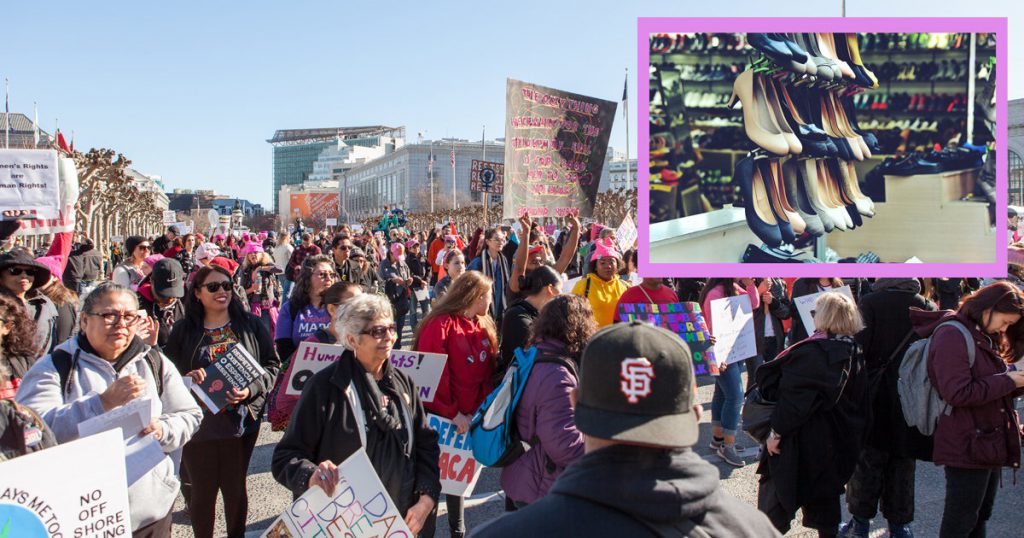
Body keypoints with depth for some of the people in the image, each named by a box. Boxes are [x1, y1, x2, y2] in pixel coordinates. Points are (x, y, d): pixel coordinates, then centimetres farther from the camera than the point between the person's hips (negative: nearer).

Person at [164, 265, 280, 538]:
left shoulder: (251, 325, 2)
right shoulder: (183, 330, 4)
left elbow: (272, 365, 0)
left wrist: (251, 389, -15)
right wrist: (186, 379, -16)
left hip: (241, 421, 0)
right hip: (198, 422, 0)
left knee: (236, 487, 12)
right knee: (201, 490, 8)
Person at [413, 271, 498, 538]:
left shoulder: (484, 327, 8)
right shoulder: (441, 324, -17)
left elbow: (487, 373, 8)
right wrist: (451, 412, -20)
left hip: (469, 417, 7)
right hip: (440, 417, -7)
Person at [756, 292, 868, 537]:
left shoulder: (811, 352, -21)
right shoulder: (855, 354, 3)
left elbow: (795, 399, -25)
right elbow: (859, 402, 10)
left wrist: (777, 431, -17)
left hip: (802, 443, -8)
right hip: (837, 443, 8)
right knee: (825, 497, 21)